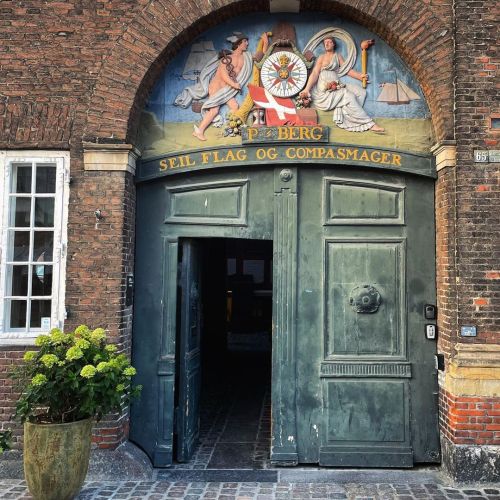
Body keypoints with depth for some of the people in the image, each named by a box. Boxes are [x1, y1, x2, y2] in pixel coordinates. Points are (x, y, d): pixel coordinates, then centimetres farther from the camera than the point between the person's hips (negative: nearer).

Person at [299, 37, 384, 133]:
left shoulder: (338, 56, 22)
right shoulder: (321, 57, 10)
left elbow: (347, 69, 14)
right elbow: (314, 74, -2)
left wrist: (359, 75, -3)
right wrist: (307, 89, -17)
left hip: (335, 85, 6)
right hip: (324, 88, -6)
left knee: (361, 92, -14)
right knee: (349, 96, -26)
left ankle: (343, 116, -33)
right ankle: (369, 124, -29)